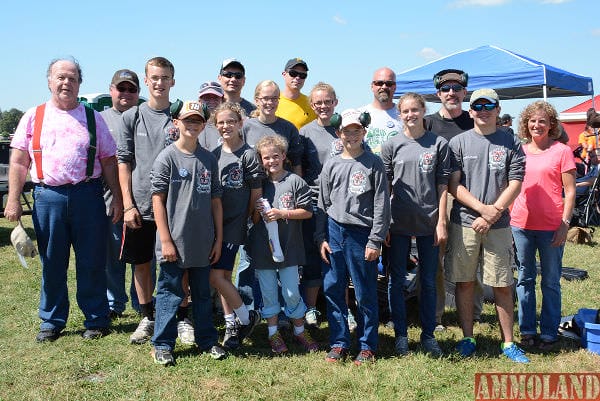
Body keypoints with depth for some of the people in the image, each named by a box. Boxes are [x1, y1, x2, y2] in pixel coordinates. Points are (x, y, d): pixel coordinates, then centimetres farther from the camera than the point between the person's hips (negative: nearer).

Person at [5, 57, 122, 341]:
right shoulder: (33, 117, 12)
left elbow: (109, 161, 9)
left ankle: (96, 320, 16)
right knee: (52, 264, 8)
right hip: (48, 197, 1)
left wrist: (117, 198, 2)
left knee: (92, 263, 4)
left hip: (87, 195, 0)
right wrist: (13, 199, -1)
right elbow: (18, 162, 8)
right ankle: (52, 321, 22)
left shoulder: (93, 118, 11)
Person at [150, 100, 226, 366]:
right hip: (175, 242, -4)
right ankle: (162, 345, 17)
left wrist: (218, 239, 7)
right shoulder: (167, 157, -6)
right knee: (170, 294, 4)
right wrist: (165, 240, -12)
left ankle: (207, 340, 28)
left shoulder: (209, 159, 7)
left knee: (202, 294, 15)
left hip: (203, 243, 4)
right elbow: (158, 199, -8)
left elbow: (215, 201, 9)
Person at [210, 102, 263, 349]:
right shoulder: (214, 153, 9)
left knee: (216, 276, -11)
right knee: (224, 276, 11)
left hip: (234, 225, -6)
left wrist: (244, 218, 1)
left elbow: (256, 193, -4)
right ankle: (231, 323, 24)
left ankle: (246, 317, 7)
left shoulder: (248, 155, -8)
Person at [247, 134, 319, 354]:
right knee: (268, 293, 10)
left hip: (288, 247, -2)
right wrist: (257, 212, -11)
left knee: (292, 293, 4)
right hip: (262, 248, 3)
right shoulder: (259, 183, 6)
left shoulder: (295, 181, -3)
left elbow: (307, 212, -5)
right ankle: (273, 333, 23)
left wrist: (282, 214, -15)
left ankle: (300, 331, 22)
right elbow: (252, 219, 11)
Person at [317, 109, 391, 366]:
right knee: (332, 290, 7)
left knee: (366, 294, 4)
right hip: (334, 232, 4)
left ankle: (367, 346, 17)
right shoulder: (331, 165, 9)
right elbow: (323, 203, 12)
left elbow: (381, 205, -3)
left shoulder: (374, 164, -1)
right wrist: (321, 238, 6)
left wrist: (375, 241, -8)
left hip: (362, 234, -3)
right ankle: (339, 343, 20)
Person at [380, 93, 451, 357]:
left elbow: (442, 186, 2)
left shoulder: (439, 144, 3)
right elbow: (384, 186, 3)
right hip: (398, 224, 0)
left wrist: (441, 222, -3)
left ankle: (428, 334, 21)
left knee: (428, 281, 9)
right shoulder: (392, 145, 3)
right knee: (397, 280, 7)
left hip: (429, 223, 0)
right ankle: (400, 335, 19)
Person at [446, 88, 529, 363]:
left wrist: (492, 216, -10)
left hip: (498, 226, 0)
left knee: (502, 285, 4)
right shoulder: (458, 142, 4)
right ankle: (467, 338, 19)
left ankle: (508, 343, 15)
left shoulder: (511, 143, 5)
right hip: (463, 223, 0)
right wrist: (483, 208, -13)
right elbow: (453, 185, -2)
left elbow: (515, 183, -1)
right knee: (464, 282, 6)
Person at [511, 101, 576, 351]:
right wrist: (507, 218, 7)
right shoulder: (518, 151, 9)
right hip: (521, 224, 3)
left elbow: (570, 191, -2)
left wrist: (565, 224, -10)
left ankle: (549, 333, 16)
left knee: (551, 281, 6)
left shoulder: (562, 151, -1)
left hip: (551, 227, -3)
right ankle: (527, 330, 21)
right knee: (525, 278, 10)